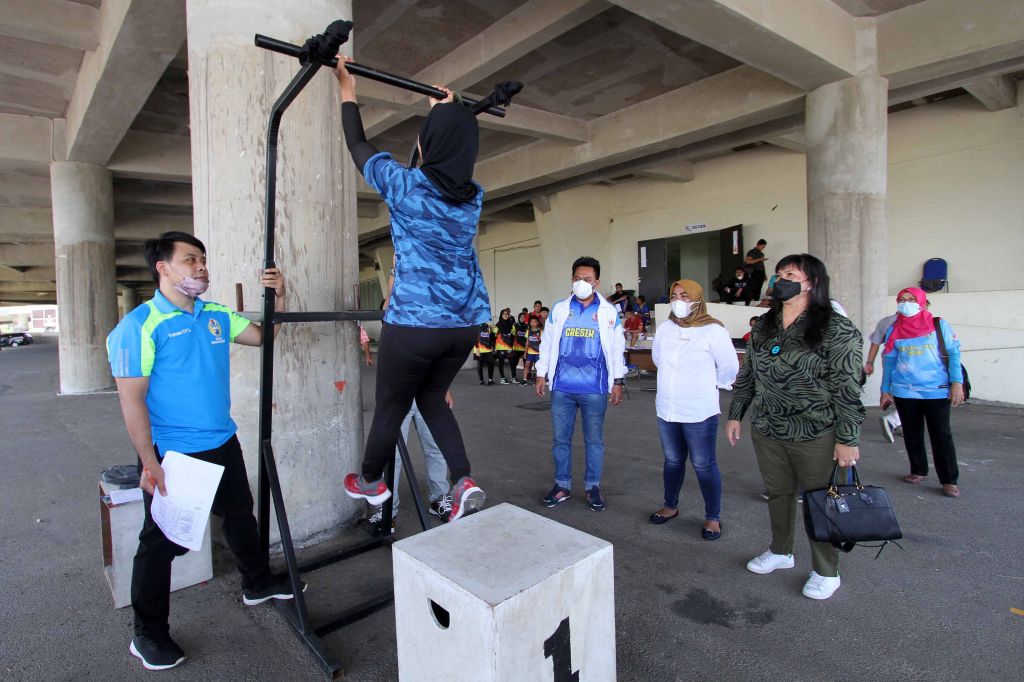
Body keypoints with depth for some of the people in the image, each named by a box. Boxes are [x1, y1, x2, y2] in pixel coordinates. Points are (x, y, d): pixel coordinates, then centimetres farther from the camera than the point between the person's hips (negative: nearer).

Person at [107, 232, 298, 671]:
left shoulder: (216, 317, 5)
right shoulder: (141, 324, -15)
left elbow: (264, 335, 14)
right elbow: (132, 399, -17)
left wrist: (279, 297, -3)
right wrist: (149, 463, -20)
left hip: (223, 445, 7)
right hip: (172, 453, -7)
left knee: (241, 517, 21)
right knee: (162, 541, 7)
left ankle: (258, 584, 43)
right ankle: (149, 635, 27)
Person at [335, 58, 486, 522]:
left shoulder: (406, 185, -8)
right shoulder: (473, 196, 6)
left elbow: (359, 147, 10)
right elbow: (454, 154, 29)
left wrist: (347, 89, 24)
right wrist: (446, 113, 42)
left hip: (414, 322, -5)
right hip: (465, 322, 5)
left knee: (391, 406, 16)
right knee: (431, 397, 24)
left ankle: (370, 481, 40)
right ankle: (464, 480, 11)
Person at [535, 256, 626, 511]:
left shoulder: (609, 312, 0)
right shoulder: (559, 309, 4)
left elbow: (617, 348, 4)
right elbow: (547, 343, 9)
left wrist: (618, 381, 3)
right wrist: (542, 373, 7)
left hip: (594, 388, -1)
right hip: (562, 387, 2)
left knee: (594, 440, 9)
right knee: (560, 438, 10)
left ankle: (593, 487, 24)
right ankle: (562, 485, 24)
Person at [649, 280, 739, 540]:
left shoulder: (713, 330, -12)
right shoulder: (664, 329, 3)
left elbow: (729, 367, -6)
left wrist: (707, 384, 6)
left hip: (699, 412, -5)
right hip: (667, 410, 5)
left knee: (704, 465, 3)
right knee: (673, 460, 18)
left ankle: (713, 517, 19)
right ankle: (670, 506, 35)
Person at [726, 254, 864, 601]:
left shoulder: (836, 329, -12)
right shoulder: (763, 325, 6)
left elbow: (847, 388, -14)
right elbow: (747, 374, 12)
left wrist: (847, 439, -15)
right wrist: (735, 415, 12)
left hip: (815, 436, -5)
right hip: (766, 431, 5)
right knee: (777, 493, 19)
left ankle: (826, 572, 29)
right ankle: (780, 551, 41)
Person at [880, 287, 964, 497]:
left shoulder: (939, 325, 1)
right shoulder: (894, 330, 7)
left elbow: (954, 353, -1)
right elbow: (889, 361, 10)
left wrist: (957, 382, -11)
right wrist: (885, 390, 9)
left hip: (936, 391, -2)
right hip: (904, 392, 3)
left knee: (941, 435, -2)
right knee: (912, 434, 11)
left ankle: (949, 480, 6)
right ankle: (918, 471, 25)